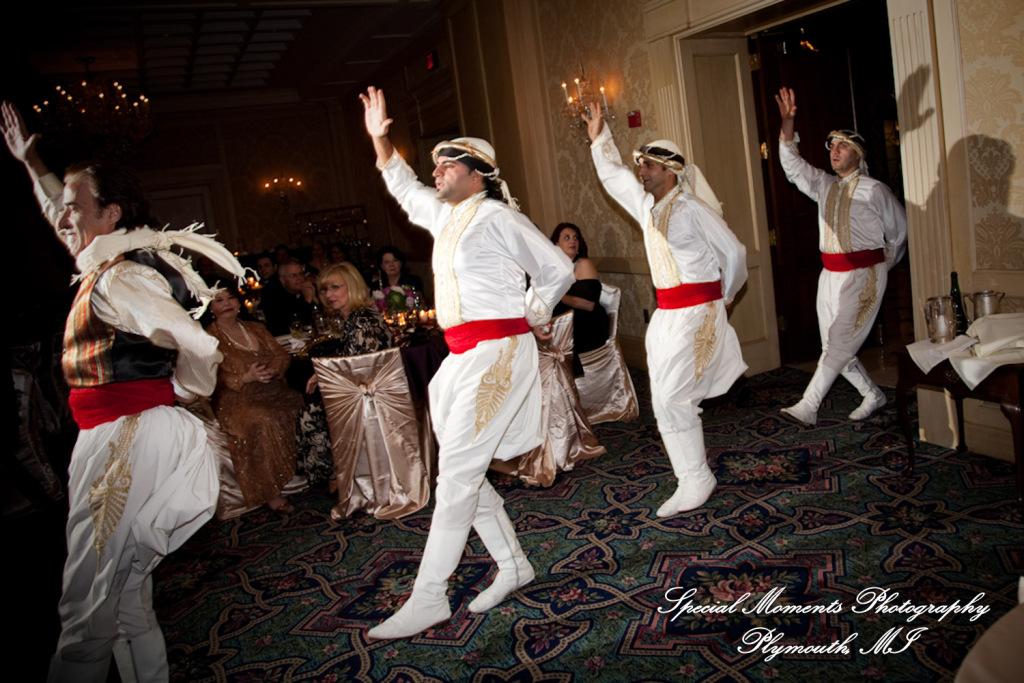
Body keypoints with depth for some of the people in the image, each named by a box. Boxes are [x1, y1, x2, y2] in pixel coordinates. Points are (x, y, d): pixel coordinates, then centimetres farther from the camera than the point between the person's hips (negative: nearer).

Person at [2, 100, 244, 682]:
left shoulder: (119, 280, -16)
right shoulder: (112, 264, 13)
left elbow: (201, 350, -26)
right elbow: (69, 224, 35)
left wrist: (178, 397, -8)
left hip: (127, 439, -10)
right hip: (121, 437, 10)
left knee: (88, 610, -5)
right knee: (128, 596, 19)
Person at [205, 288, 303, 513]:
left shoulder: (256, 329, 20)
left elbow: (282, 355, 12)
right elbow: (213, 379, -6)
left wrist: (271, 370, -10)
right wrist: (246, 378, -19)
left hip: (271, 390, 5)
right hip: (235, 398, -5)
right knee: (265, 421, -35)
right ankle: (269, 492, -26)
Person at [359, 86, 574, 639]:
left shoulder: (496, 217, -5)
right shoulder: (444, 216, 18)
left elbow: (557, 269, 1)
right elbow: (404, 189, 37)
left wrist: (532, 316, 10)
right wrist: (380, 140, 29)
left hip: (498, 353, -9)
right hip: (461, 358, 9)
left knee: (456, 470, -10)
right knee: (461, 469, 9)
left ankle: (428, 597, -4)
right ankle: (513, 565, 23)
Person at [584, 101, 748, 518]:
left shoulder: (691, 208, -11)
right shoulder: (646, 206, 11)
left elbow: (734, 253, -4)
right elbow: (614, 178, 28)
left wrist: (724, 296, 8)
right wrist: (600, 138, 25)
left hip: (696, 313, -8)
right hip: (665, 314, 8)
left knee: (672, 397, -11)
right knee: (666, 399, 9)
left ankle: (696, 480, 3)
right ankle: (692, 481, 22)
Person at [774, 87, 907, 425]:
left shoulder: (874, 190, -1)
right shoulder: (824, 186, 13)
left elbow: (899, 230, 9)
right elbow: (792, 164, 2)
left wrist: (883, 265, 17)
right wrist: (788, 123, -10)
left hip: (863, 276, -6)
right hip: (830, 274, 6)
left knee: (839, 341, -12)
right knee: (835, 346, 9)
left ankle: (807, 407, -17)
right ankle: (873, 395, 28)